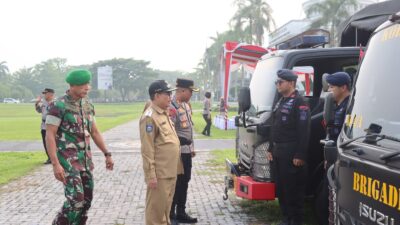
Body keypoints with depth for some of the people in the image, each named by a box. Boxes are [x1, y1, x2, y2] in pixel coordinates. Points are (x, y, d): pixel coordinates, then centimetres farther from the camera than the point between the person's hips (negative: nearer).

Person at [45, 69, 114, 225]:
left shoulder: (88, 105, 8)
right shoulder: (58, 106, -14)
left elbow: (94, 132, 17)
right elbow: (49, 136, -16)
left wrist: (107, 154, 14)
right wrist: (55, 164, -23)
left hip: (85, 158, 7)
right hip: (67, 159, -7)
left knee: (87, 199, 9)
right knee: (76, 198, -14)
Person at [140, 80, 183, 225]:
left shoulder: (164, 114, 14)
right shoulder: (149, 117, -16)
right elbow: (147, 150, -19)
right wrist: (151, 175, -20)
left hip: (170, 172, 9)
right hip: (159, 173, -9)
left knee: (166, 205, 19)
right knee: (156, 207, 2)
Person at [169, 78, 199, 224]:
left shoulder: (186, 105, 11)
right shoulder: (172, 108, -19)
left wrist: (191, 147, 20)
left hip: (187, 150, 9)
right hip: (178, 152, -9)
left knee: (185, 182, 15)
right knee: (176, 183, 1)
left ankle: (181, 212, 26)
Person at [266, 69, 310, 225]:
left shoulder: (299, 103, -11)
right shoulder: (280, 102, 18)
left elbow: (303, 131, -17)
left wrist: (300, 155, -21)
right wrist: (270, 149, 18)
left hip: (291, 152, -9)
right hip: (277, 151, 9)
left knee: (293, 187, -3)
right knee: (280, 186, 13)